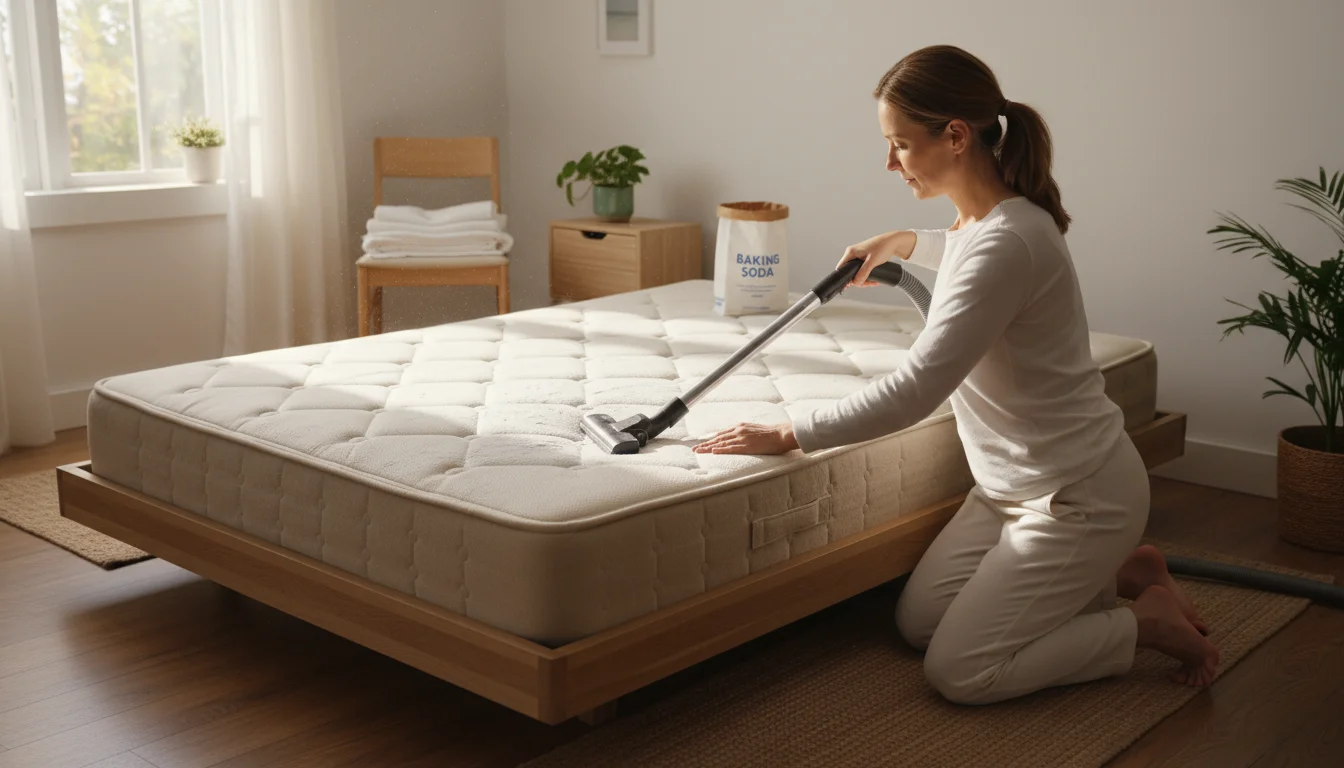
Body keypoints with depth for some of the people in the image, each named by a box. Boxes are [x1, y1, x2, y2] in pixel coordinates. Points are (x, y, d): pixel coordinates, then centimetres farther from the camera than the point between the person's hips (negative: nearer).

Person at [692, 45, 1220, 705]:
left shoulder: (1008, 241, -29)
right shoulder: (979, 220, 1)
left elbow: (913, 392, -30)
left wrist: (788, 436, -23)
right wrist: (905, 242, 28)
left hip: (1076, 493, -9)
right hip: (1014, 483, 10)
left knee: (957, 672, -8)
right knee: (916, 620, 12)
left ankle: (1148, 620, 7)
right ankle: (1112, 571, 19)